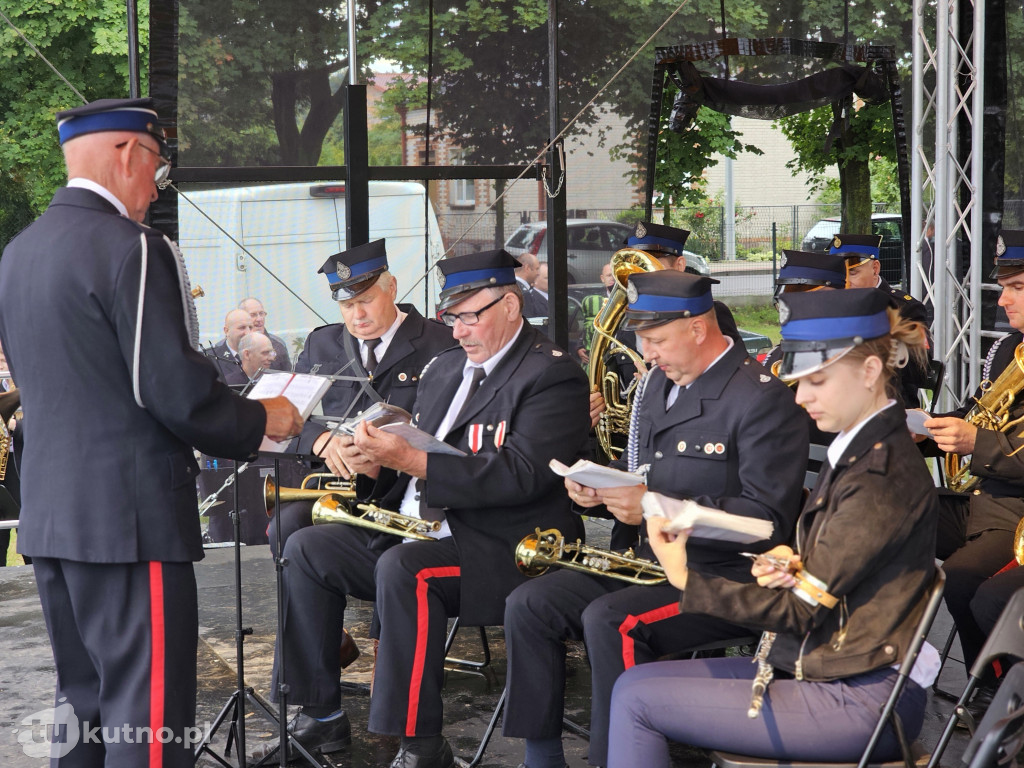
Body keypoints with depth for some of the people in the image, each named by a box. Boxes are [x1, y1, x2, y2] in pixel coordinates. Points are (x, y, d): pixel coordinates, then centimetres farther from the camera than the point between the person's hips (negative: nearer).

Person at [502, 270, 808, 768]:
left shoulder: (764, 398, -13)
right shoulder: (661, 381, 14)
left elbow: (769, 517, -20)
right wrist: (597, 488, 0)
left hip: (723, 577, -8)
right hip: (642, 559, 8)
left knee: (610, 620, -31)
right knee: (528, 605, -9)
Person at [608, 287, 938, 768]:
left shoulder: (883, 473, -19)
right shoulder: (857, 452, 12)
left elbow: (804, 610, -18)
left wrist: (687, 580, -13)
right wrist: (783, 564, -8)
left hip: (860, 701, -10)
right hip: (820, 668, 10)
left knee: (637, 700, -8)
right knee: (635, 683, 7)